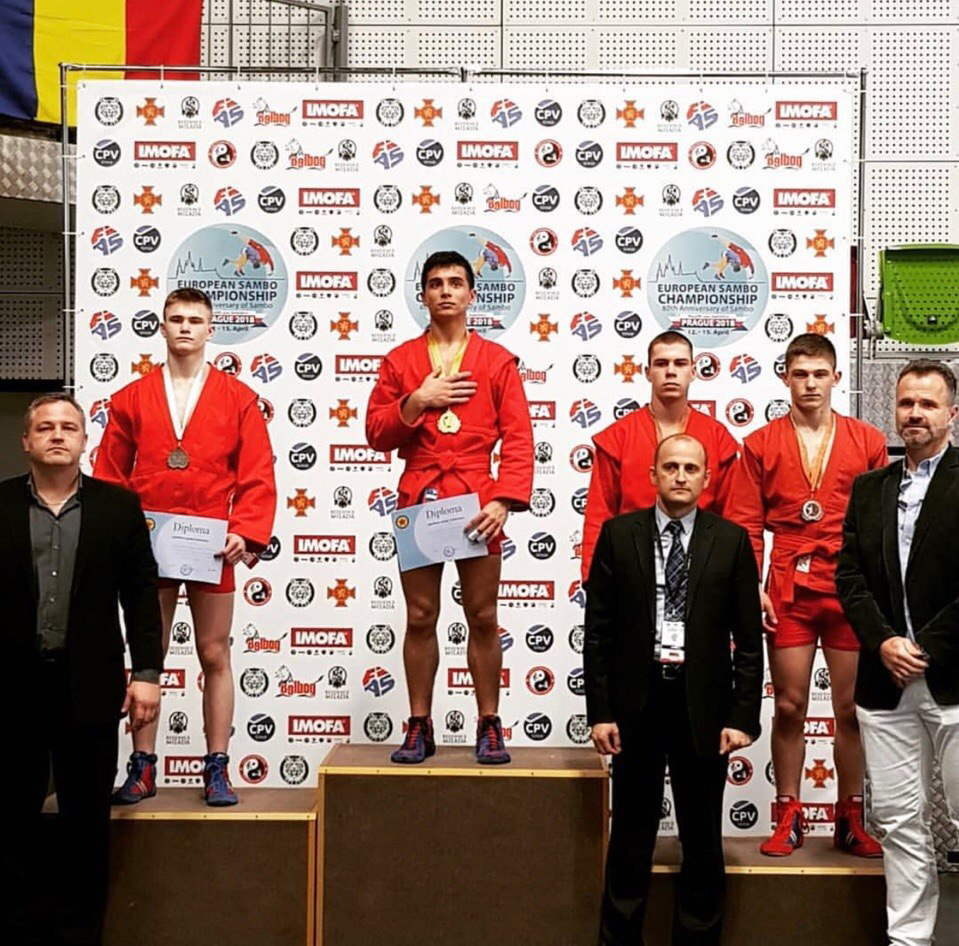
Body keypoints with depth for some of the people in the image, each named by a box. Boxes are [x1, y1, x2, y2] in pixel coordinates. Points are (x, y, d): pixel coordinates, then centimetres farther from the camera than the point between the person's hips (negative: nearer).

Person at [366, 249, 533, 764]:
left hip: (477, 504, -1)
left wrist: (504, 499, -13)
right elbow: (376, 433, 6)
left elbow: (518, 439, -1)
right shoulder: (399, 360, 11)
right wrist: (416, 402, -10)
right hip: (417, 503, 1)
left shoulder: (497, 360, 6)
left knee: (483, 618, 3)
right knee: (420, 619, 5)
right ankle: (419, 727, 14)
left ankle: (489, 726, 13)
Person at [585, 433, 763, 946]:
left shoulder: (731, 540, 1)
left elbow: (748, 637, 1)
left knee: (702, 839, 11)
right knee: (630, 837, 11)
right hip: (636, 702, 0)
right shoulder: (618, 534, 1)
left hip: (703, 705, 0)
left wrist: (743, 716, -5)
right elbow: (598, 630, 0)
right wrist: (600, 711, -5)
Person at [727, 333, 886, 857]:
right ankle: (788, 817, 16)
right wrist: (752, 590, -6)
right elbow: (745, 525, 4)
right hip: (788, 590, 0)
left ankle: (850, 819, 19)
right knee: (789, 706, 5)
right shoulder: (761, 445, 6)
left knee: (852, 707, 6)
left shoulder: (868, 441, 6)